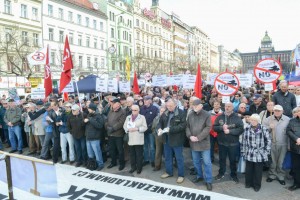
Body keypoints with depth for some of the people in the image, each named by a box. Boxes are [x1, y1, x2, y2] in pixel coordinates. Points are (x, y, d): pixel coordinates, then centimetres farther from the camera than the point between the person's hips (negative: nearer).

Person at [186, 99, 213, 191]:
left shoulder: (207, 115, -7)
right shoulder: (190, 115, 6)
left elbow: (208, 128, -13)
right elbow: (187, 126, 6)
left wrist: (198, 137, -18)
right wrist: (190, 136, -11)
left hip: (204, 142, -4)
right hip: (193, 143, 5)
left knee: (206, 162, 1)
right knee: (196, 161, 17)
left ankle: (208, 180, 14)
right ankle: (199, 176, 37)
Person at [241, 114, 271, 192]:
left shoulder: (264, 129, -8)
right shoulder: (247, 128, -1)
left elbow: (268, 141, -1)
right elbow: (244, 140, 4)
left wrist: (266, 151, -3)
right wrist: (243, 151, 5)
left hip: (259, 154, -2)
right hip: (249, 154, 2)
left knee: (258, 171, 10)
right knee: (248, 170, 13)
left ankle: (257, 185, 27)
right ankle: (248, 183, 32)